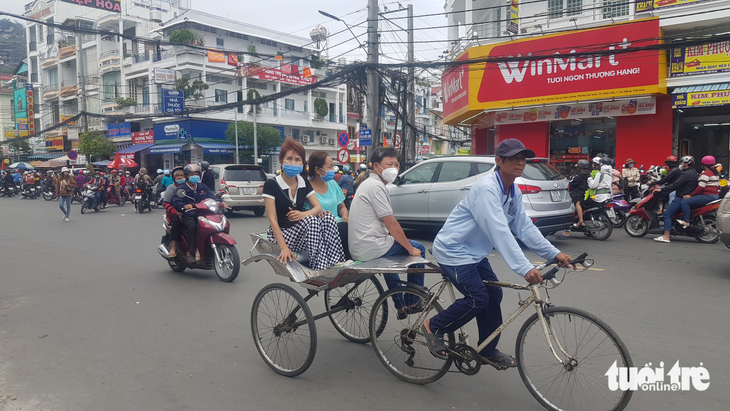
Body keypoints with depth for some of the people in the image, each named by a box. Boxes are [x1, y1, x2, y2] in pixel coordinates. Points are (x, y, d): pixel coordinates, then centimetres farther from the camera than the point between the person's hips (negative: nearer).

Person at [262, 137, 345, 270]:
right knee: (311, 220, -31)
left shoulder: (304, 183, 7)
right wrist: (284, 248, -25)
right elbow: (272, 219, -16)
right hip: (281, 233, -5)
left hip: (301, 232, 5)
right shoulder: (271, 185, -10)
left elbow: (319, 207, -2)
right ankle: (318, 268, -32)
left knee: (329, 218, -22)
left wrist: (303, 214, -26)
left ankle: (333, 262, -28)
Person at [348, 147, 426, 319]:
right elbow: (391, 223, -17)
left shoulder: (368, 183, 16)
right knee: (418, 249, 3)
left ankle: (400, 306, 41)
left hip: (358, 249, 10)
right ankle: (413, 302, 15)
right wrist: (410, 249, -8)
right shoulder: (376, 186, -15)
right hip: (370, 248, -10)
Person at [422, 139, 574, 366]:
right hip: (453, 251, -9)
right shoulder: (486, 189, -27)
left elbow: (524, 227, 3)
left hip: (475, 252, 9)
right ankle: (433, 327, 7)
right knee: (477, 299, -14)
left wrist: (554, 254, -6)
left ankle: (488, 351, 23)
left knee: (494, 295, 7)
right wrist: (525, 268, -39)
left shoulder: (514, 192, 4)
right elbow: (500, 232, -34)